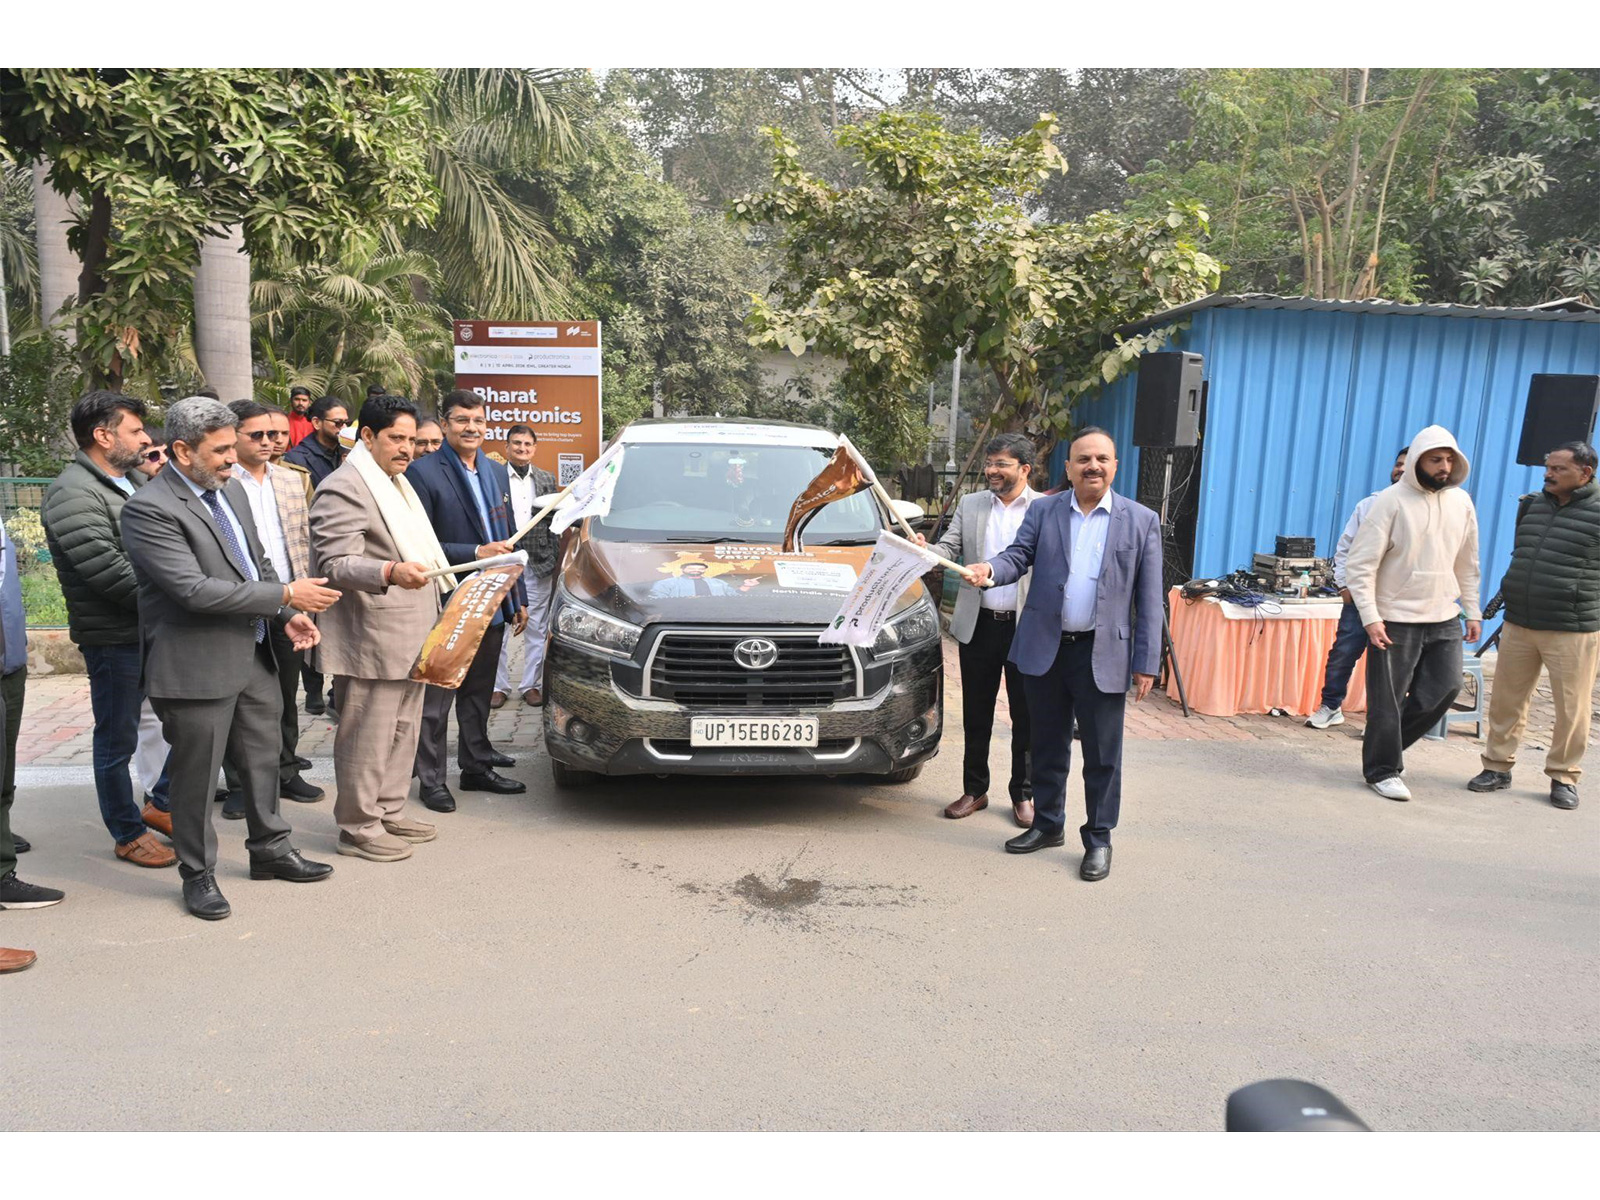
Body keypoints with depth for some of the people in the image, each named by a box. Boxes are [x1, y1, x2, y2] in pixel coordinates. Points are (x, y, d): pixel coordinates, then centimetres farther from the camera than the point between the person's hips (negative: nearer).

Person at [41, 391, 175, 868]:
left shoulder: (133, 481, 12)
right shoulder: (74, 494, -16)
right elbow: (108, 570, -22)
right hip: (115, 637, -8)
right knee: (118, 738, 6)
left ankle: (160, 803, 35)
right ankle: (128, 834, 20)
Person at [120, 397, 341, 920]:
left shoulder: (231, 489, 8)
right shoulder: (150, 509, -18)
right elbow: (194, 589, -25)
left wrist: (289, 615, 1)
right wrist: (285, 595, -23)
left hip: (254, 655, 8)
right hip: (197, 666, -8)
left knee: (263, 759, 19)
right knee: (196, 775, 6)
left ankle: (269, 849, 36)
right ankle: (198, 874, 24)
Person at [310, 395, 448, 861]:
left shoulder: (397, 484, 20)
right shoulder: (343, 488, -14)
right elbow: (334, 564, -22)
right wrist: (390, 573, -37)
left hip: (409, 638, 10)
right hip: (370, 641, -10)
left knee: (402, 731, 17)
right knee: (367, 736, -2)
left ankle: (390, 812, 29)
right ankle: (359, 828, 10)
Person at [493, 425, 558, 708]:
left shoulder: (547, 480, 11)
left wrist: (555, 563, 4)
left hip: (538, 565, 3)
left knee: (537, 629, 7)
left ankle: (531, 685, 17)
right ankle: (499, 685, 13)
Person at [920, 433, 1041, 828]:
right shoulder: (970, 505, 8)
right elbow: (948, 550, 6)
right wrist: (925, 551, -17)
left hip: (1026, 627, -3)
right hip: (978, 625, 3)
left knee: (1026, 717, 8)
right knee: (976, 715, 11)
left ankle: (1023, 795, 22)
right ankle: (974, 790, 25)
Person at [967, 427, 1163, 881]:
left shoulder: (1142, 521, 1)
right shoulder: (1043, 510, 5)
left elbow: (1148, 599, 0)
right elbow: (1018, 555, 1)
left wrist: (1146, 663, -4)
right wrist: (989, 568, -24)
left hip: (1103, 654, -2)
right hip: (1045, 648, 2)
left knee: (1102, 755, 5)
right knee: (1047, 746, 15)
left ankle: (1098, 839, 21)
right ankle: (1047, 824, 31)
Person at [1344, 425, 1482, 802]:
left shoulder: (1461, 501, 6)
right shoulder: (1392, 501, -11)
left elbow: (1467, 564, 17)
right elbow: (1360, 564, -13)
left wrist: (1472, 611, 15)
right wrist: (1370, 617, -19)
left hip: (1444, 618, 5)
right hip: (1396, 619, -5)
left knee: (1446, 686, 4)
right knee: (1388, 699, 1)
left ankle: (1389, 741, 26)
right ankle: (1382, 770, 16)